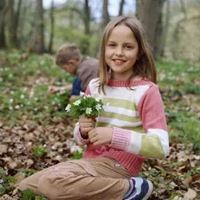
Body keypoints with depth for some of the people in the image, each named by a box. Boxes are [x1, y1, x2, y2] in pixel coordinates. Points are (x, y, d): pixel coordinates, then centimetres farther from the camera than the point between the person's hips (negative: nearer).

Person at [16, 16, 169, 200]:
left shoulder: (147, 91, -9)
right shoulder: (94, 87, 7)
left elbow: (161, 147, -17)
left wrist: (114, 135, -26)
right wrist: (83, 131, -8)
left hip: (116, 166, -6)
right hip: (90, 162, 7)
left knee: (51, 183, -29)